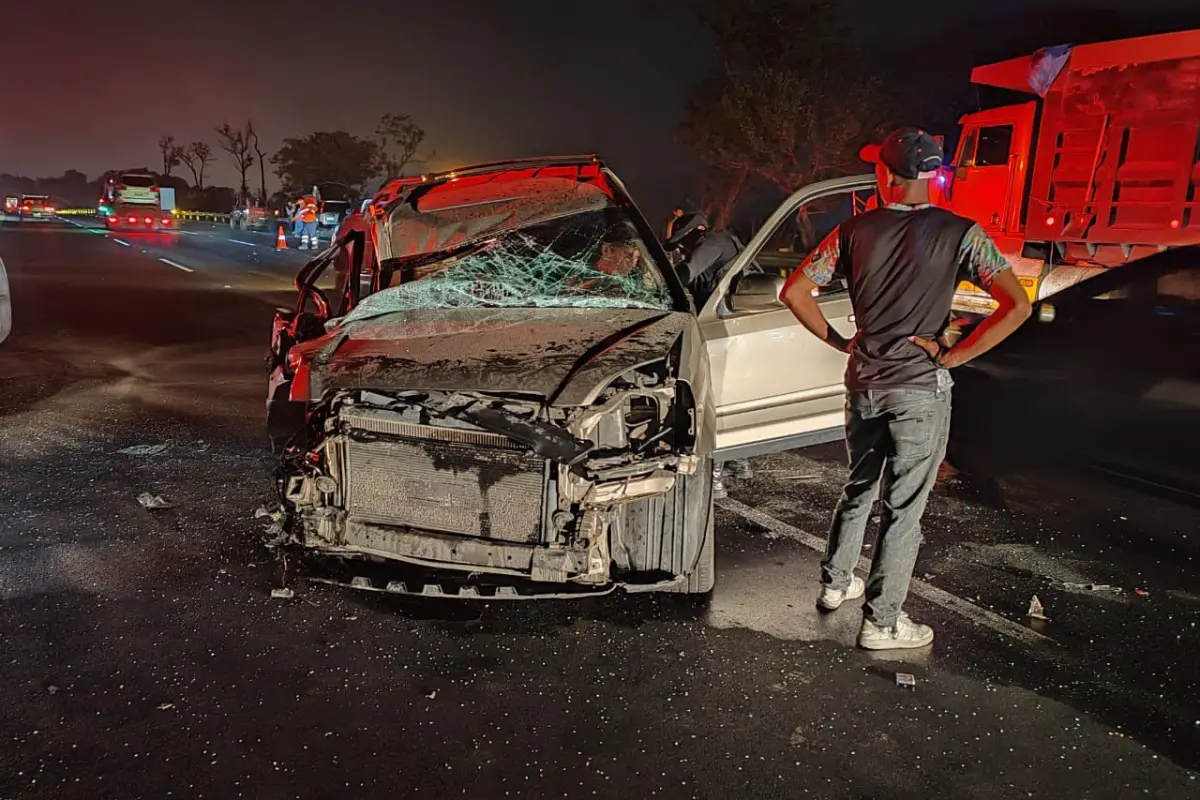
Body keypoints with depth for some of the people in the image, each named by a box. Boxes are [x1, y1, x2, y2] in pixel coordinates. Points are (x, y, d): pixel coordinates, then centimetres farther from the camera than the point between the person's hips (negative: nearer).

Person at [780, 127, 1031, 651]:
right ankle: (882, 623, 16)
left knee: (860, 487, 24)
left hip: (864, 382, 4)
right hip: (921, 389, -4)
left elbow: (794, 292, -2)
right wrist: (952, 356, -11)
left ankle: (836, 583, 38)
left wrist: (837, 341, 5)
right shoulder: (959, 233, -8)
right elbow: (1016, 306, -16)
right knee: (904, 508, 7)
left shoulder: (855, 231, -1)